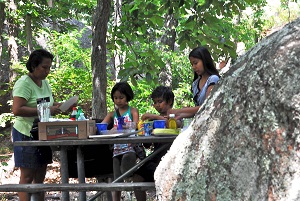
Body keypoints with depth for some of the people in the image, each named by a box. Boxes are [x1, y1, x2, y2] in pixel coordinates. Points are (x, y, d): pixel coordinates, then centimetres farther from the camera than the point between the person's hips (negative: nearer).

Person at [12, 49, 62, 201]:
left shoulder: (45, 83, 13)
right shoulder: (24, 83, -13)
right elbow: (17, 110, -24)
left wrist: (57, 106, 1)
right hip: (26, 134, -8)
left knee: (40, 177, 11)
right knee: (27, 176, -6)